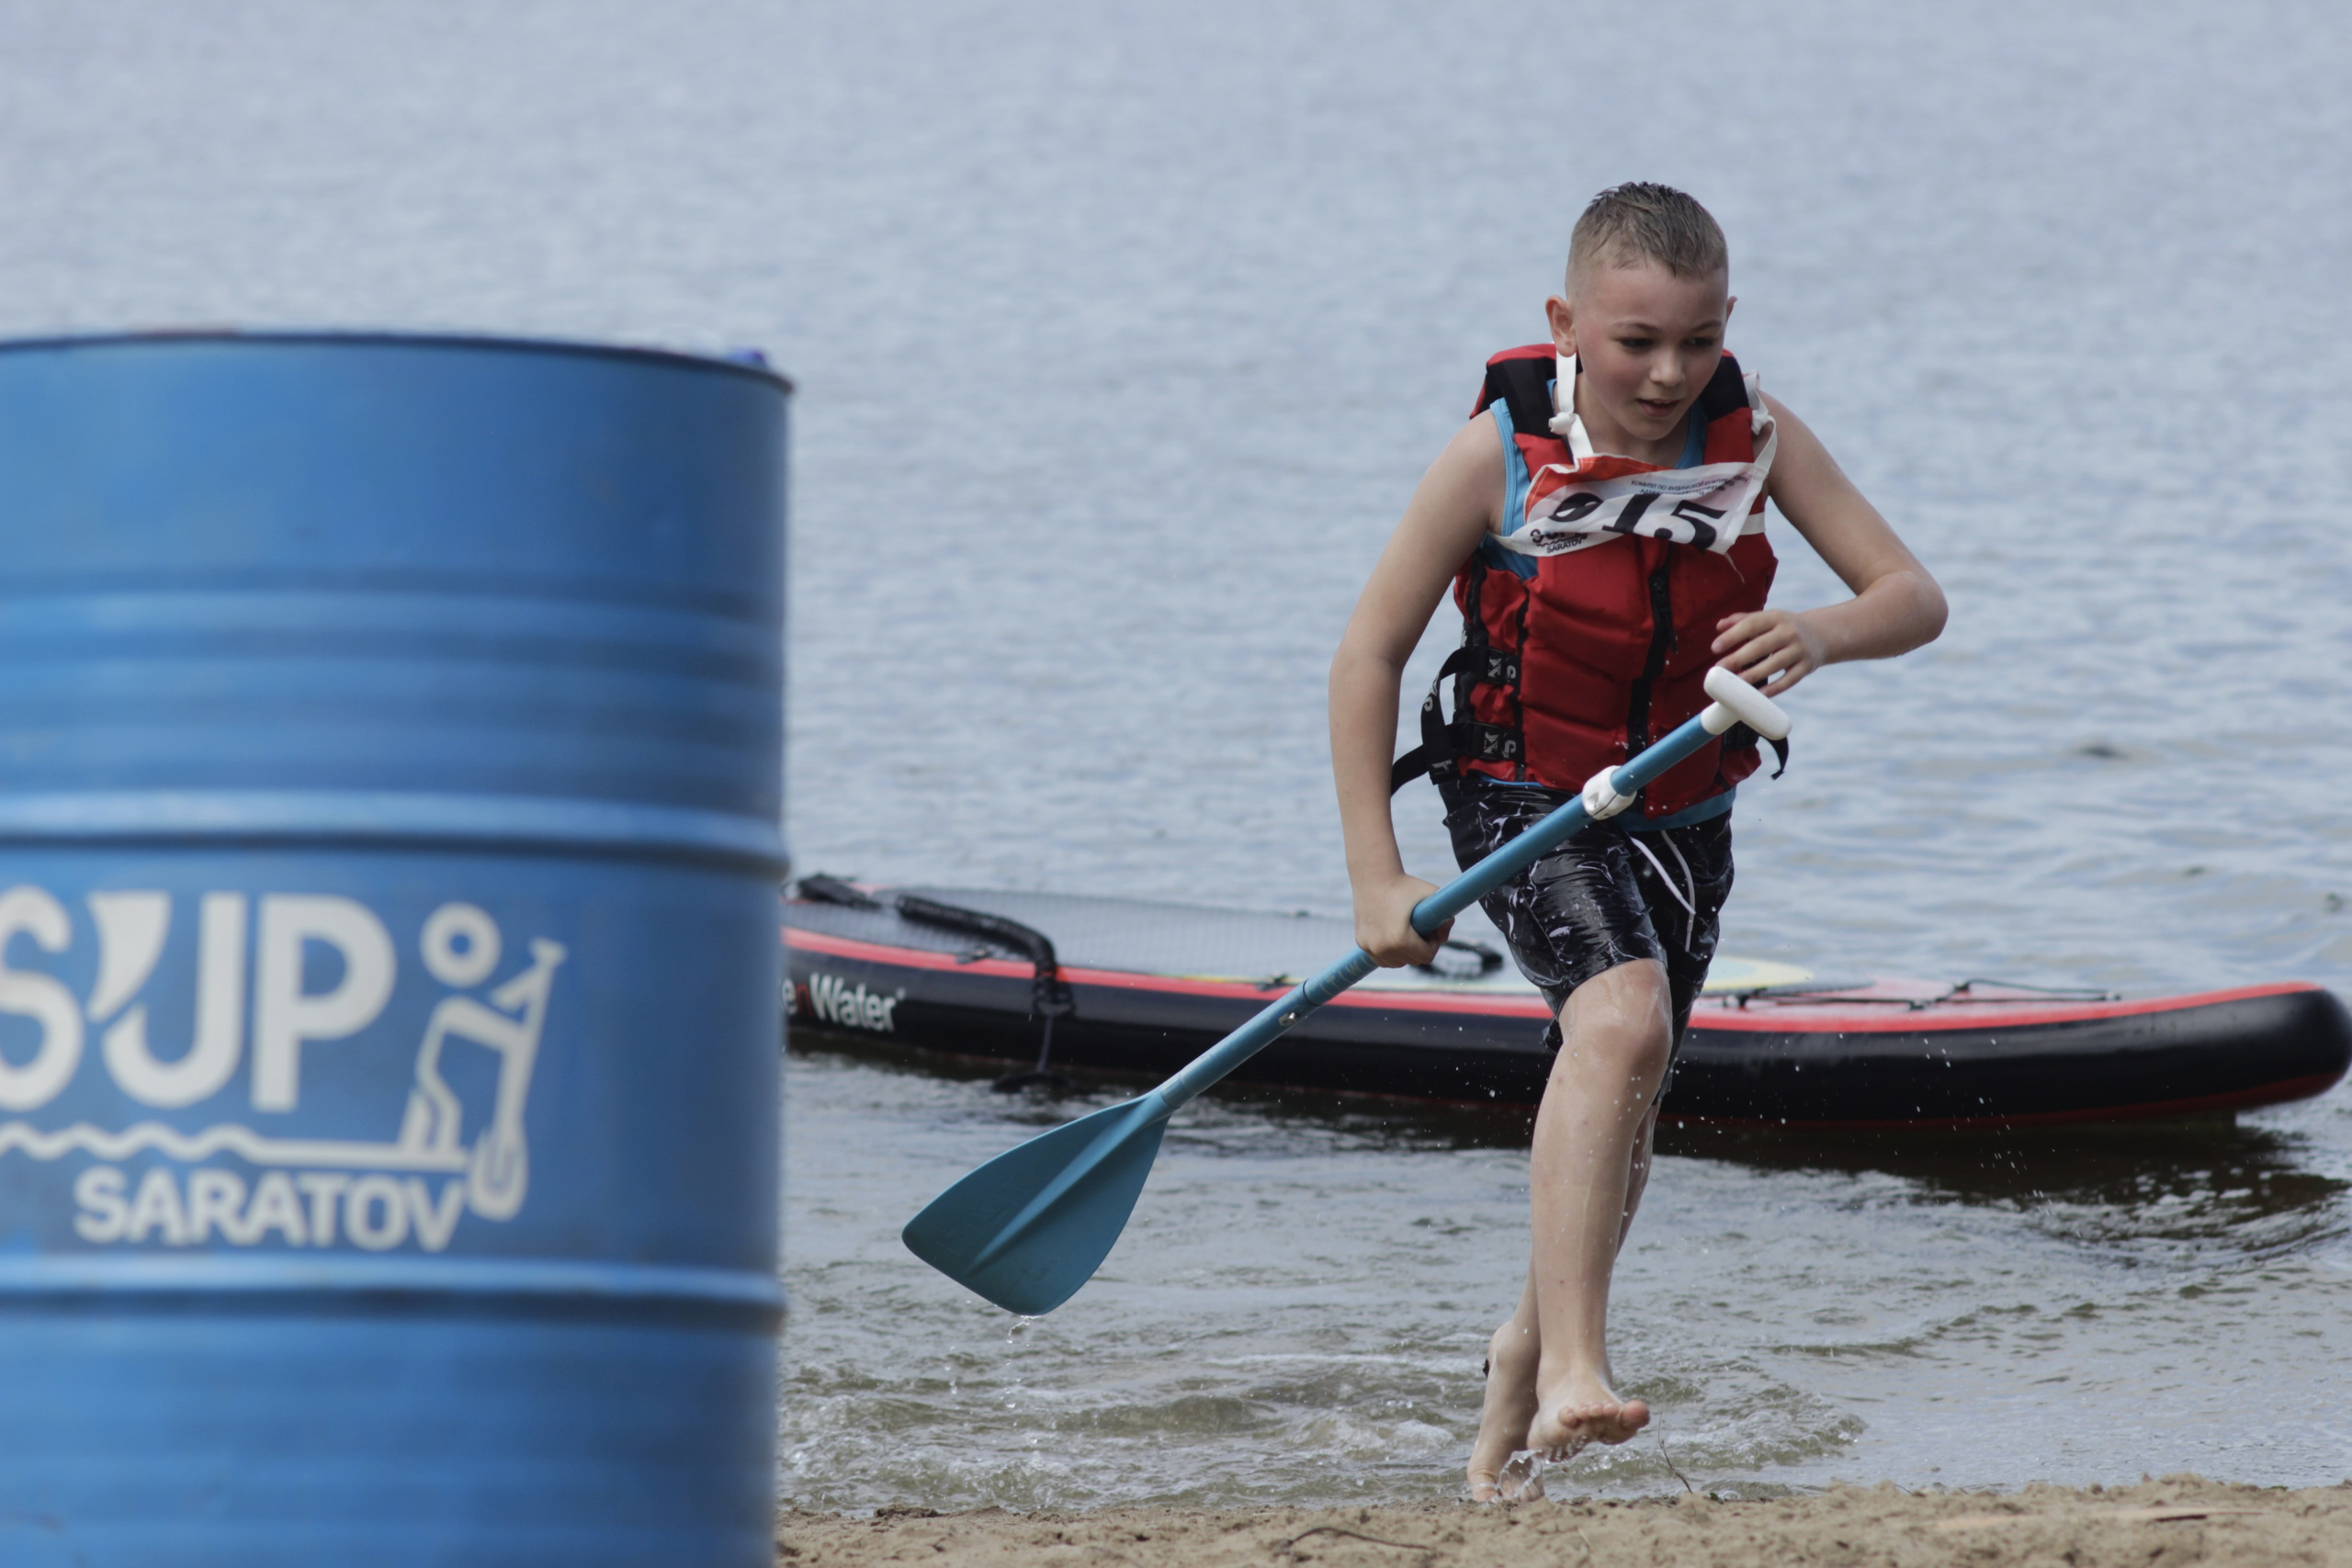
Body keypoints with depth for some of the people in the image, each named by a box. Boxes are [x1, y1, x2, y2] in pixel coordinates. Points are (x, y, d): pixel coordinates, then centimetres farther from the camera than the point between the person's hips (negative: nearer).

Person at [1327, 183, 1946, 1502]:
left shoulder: (1754, 435, -10)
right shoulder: (1501, 453, -18)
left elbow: (1916, 598, -11)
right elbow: (1370, 654, -12)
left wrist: (1822, 635, -35)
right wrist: (1379, 878, -15)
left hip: (1681, 815, 5)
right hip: (1523, 798, -4)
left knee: (1622, 1108, 14)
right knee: (1623, 1020, -31)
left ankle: (1529, 1351, 40)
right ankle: (1571, 1365, -37)